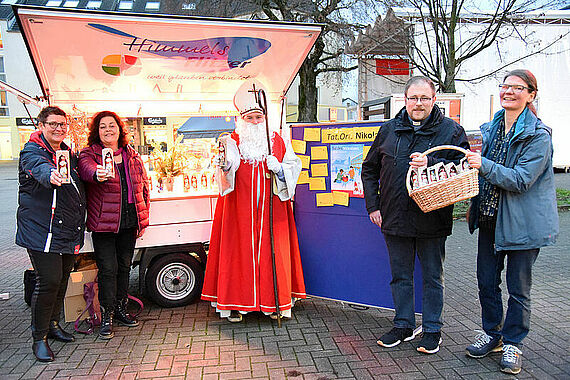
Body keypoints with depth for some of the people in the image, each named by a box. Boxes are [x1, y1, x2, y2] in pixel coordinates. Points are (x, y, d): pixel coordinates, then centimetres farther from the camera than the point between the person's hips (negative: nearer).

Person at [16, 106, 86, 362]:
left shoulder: (69, 153, 15)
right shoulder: (32, 151, -8)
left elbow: (78, 185, 28)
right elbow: (39, 167, -33)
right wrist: (51, 174, -55)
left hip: (69, 231, 7)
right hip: (42, 230, -7)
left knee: (63, 279, 15)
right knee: (49, 281, -9)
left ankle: (53, 324, 33)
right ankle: (39, 338, 8)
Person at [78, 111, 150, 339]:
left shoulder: (132, 156, 10)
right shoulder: (89, 154, -2)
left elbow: (144, 187, 14)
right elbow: (86, 168, -27)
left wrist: (143, 219, 9)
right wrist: (98, 174, -51)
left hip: (129, 222, 4)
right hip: (103, 223, -4)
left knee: (124, 266, 14)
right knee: (108, 269, -3)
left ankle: (121, 309, 29)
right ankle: (106, 316, 11)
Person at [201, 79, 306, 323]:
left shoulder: (278, 141, 10)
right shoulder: (233, 141, 2)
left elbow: (294, 166, 9)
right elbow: (229, 165, -17)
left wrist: (279, 168, -12)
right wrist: (225, 163, -41)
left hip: (271, 209, 2)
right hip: (240, 210, -2)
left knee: (272, 250, 3)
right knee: (239, 250, -1)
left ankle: (274, 302, 16)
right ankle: (235, 304, 12)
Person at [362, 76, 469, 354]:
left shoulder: (451, 130, -1)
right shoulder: (389, 130, 7)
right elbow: (370, 169, 13)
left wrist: (431, 163, -22)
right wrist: (373, 205, 6)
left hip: (432, 219, -3)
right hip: (395, 217, 3)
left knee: (432, 277, 10)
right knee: (400, 275, 14)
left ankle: (432, 330, 26)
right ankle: (404, 325, 30)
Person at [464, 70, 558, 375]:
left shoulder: (538, 136, -11)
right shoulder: (491, 129, 10)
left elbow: (521, 180, -20)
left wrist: (484, 165, -28)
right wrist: (475, 206, 17)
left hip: (522, 222, -6)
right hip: (489, 218, 6)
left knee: (518, 288, 6)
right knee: (486, 281, 13)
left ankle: (512, 343, 23)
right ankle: (492, 335, 32)